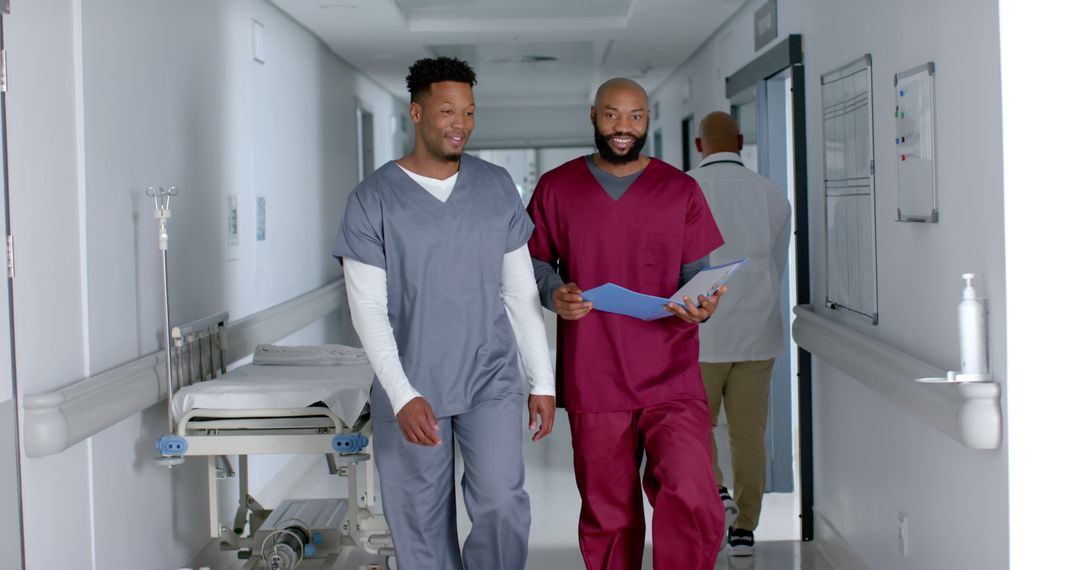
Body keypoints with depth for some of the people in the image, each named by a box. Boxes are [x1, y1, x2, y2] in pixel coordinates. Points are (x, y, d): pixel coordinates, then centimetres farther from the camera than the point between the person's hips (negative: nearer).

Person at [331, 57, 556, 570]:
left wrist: (543, 381, 5)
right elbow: (368, 310, -7)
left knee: (503, 505, -13)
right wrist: (402, 395, -16)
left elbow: (520, 292, 8)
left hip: (492, 382, 2)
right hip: (411, 392, -1)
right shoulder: (372, 199, -4)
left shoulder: (497, 188, 5)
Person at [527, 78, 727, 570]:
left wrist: (700, 306, -15)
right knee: (607, 515, 8)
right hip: (592, 381, 1)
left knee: (692, 503, -17)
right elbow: (535, 263, 12)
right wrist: (554, 294, -10)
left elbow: (698, 273, 7)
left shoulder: (681, 191, 4)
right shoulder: (556, 188, 5)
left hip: (671, 380, -1)